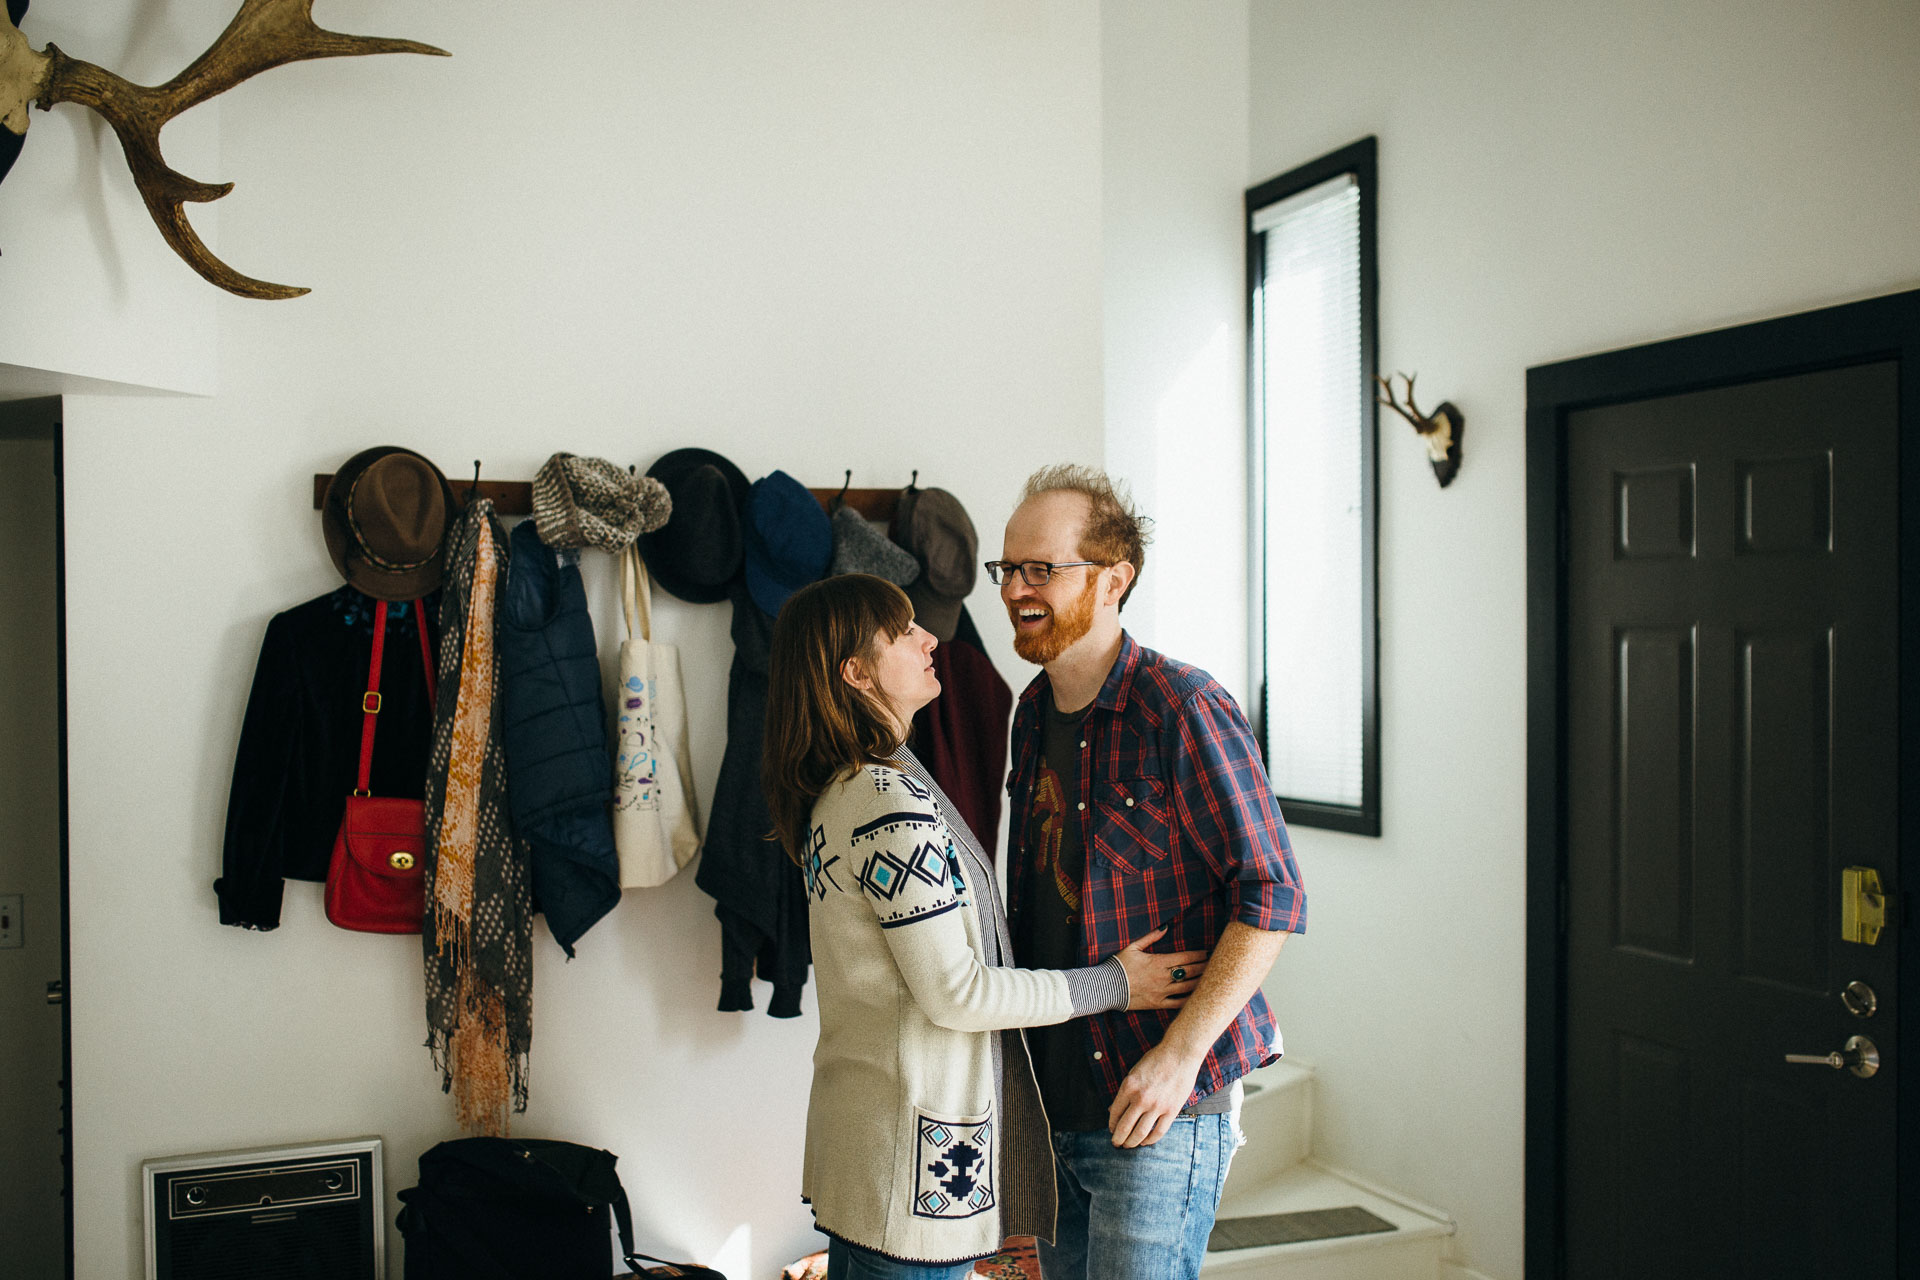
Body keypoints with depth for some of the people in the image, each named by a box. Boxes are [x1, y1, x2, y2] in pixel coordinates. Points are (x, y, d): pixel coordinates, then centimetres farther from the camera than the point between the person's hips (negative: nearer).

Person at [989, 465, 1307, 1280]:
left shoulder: (1182, 709, -16)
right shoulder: (1034, 713, 8)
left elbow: (1272, 898, -17)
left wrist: (1180, 1053, -21)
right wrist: (1021, 1050, 13)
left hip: (1159, 1107, -7)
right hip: (1052, 1103, 8)